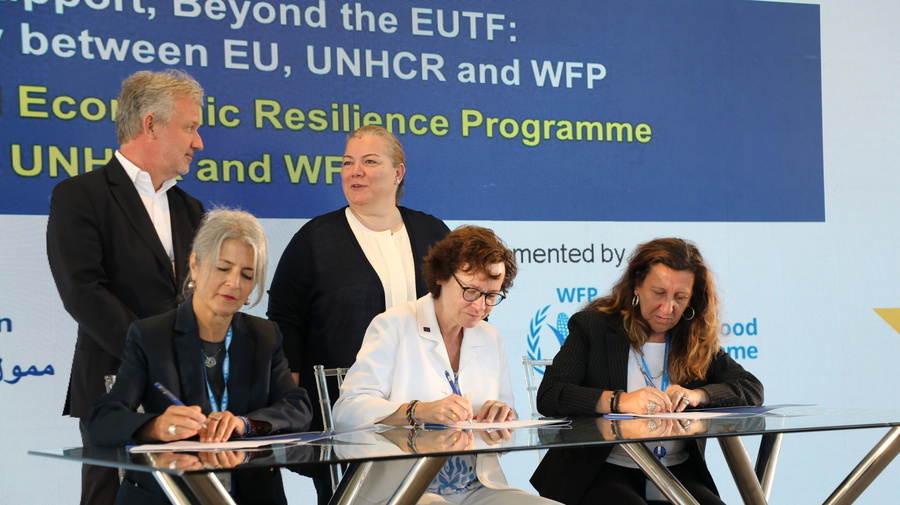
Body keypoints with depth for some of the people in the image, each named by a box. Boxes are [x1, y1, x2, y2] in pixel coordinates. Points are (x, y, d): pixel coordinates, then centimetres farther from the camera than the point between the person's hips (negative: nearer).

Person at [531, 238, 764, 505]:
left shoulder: (698, 341, 13)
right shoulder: (593, 326, 2)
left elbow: (752, 389, 5)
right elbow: (548, 396, -10)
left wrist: (697, 395, -15)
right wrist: (619, 401, -25)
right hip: (603, 473, -3)